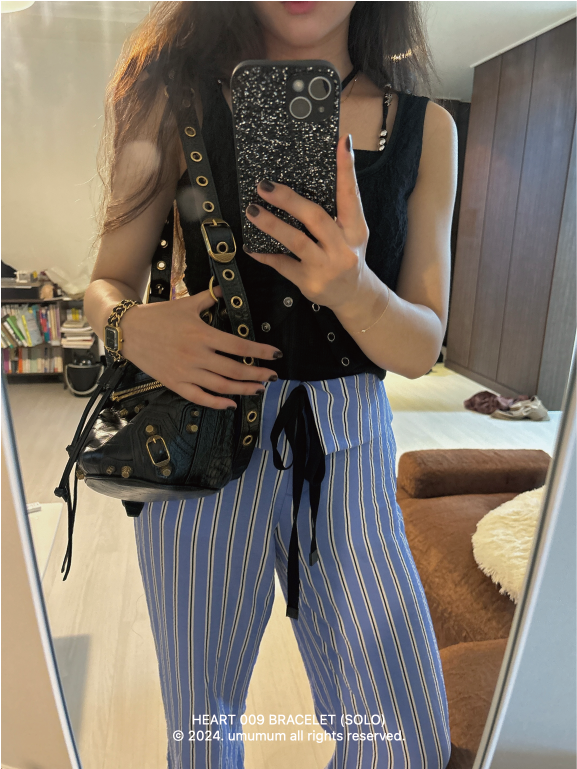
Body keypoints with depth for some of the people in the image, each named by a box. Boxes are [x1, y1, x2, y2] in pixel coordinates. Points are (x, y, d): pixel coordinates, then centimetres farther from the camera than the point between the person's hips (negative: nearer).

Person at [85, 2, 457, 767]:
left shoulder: (425, 129, 3)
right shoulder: (182, 100, -1)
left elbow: (422, 349, -1)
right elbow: (107, 284, 4)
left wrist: (355, 290, -23)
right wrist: (134, 330, -19)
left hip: (351, 451, 2)